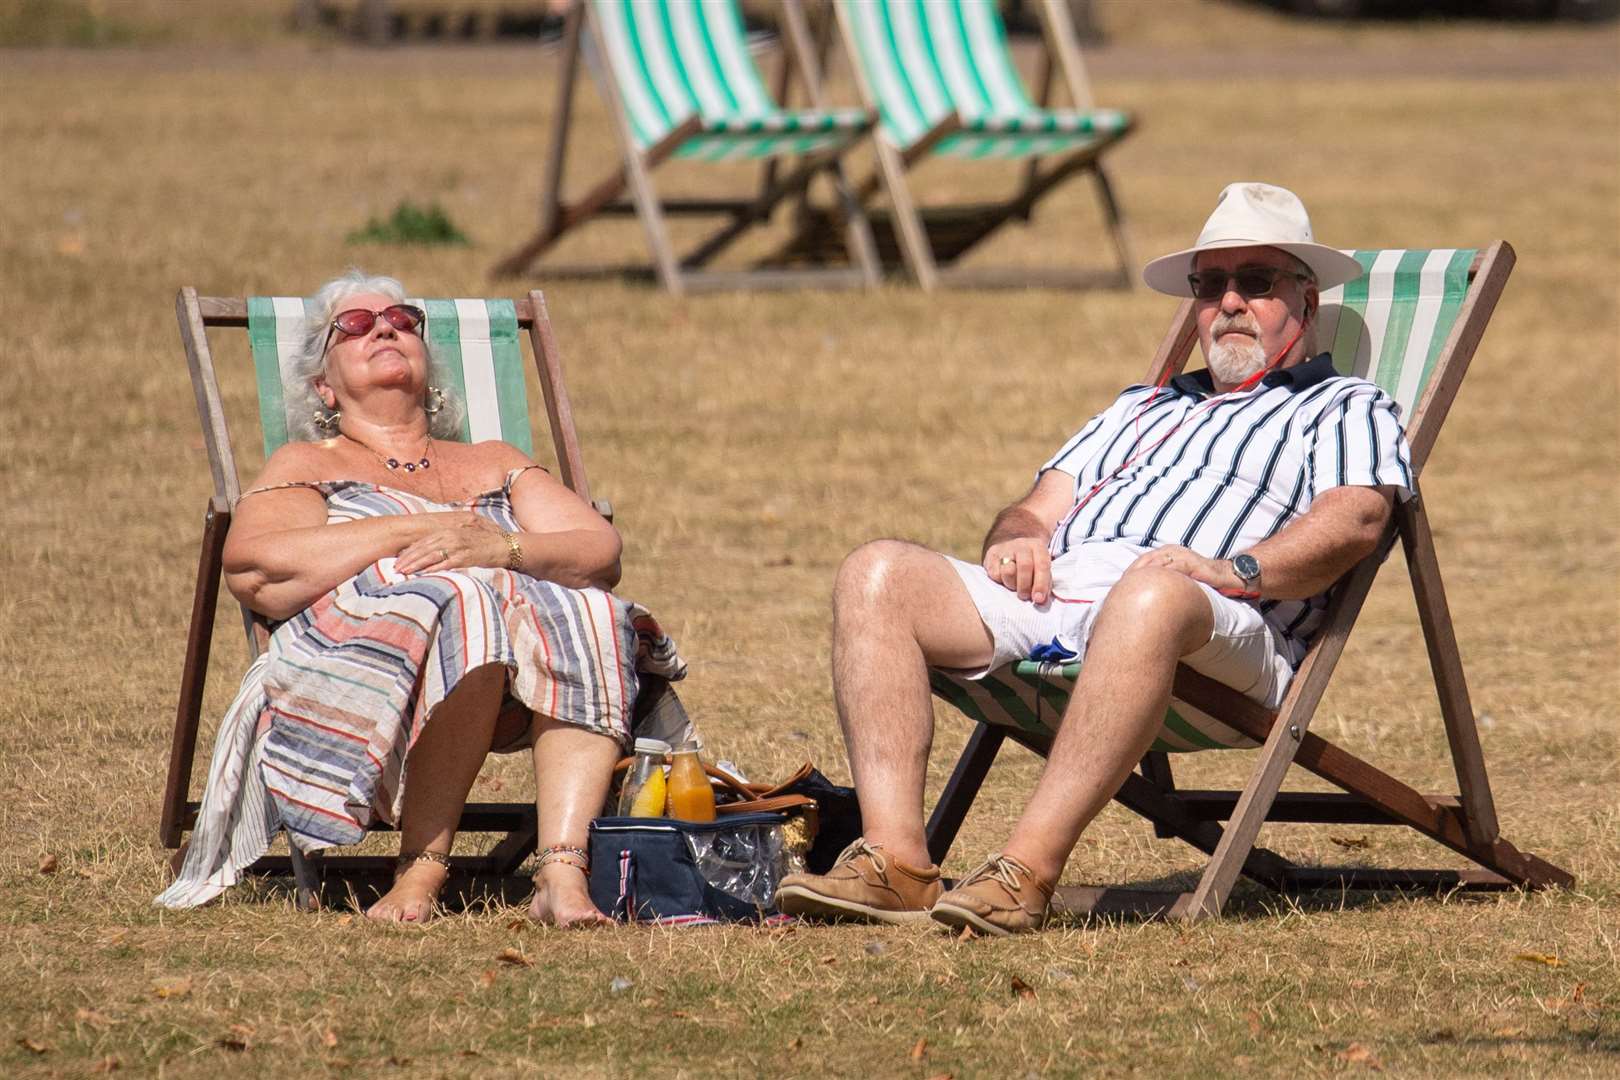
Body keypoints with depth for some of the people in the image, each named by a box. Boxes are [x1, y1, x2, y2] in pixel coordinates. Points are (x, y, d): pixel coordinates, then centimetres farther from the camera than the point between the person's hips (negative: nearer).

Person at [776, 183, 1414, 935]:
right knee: (879, 574, -17)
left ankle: (1027, 870, -50)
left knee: (1154, 592, -42)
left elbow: (1356, 518, -1)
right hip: (1053, 592, 6)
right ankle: (895, 860, -30)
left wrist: (1237, 570, -19)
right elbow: (1041, 506, 30)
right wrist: (1017, 537, 3)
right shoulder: (1141, 411, 40)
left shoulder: (1345, 410, 21)